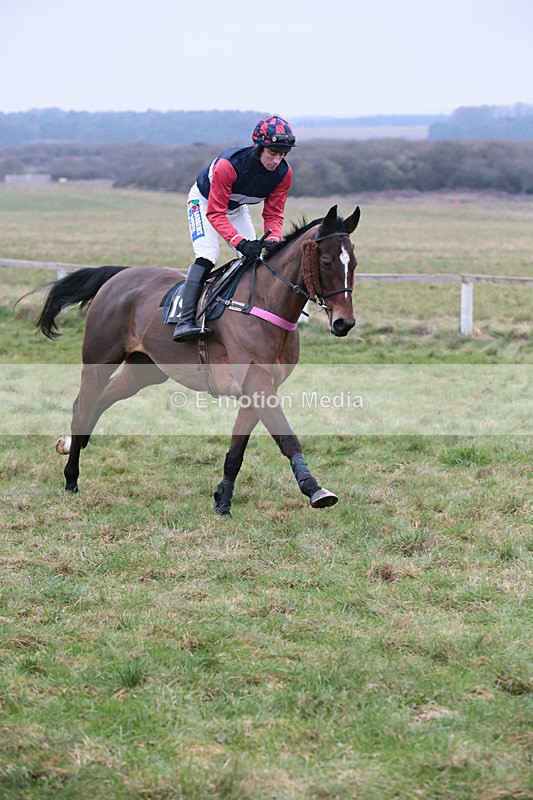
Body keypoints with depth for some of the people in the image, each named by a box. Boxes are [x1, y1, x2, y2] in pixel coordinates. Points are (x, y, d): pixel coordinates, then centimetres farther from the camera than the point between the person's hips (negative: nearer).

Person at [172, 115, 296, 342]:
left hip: (237, 207, 6)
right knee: (207, 255, -24)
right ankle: (185, 321, -32)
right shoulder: (228, 165, -40)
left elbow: (273, 214, -14)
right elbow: (215, 213, -36)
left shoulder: (284, 173, -23)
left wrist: (272, 241, -35)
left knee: (255, 258, -3)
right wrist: (240, 243, -47)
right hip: (204, 201, -6)